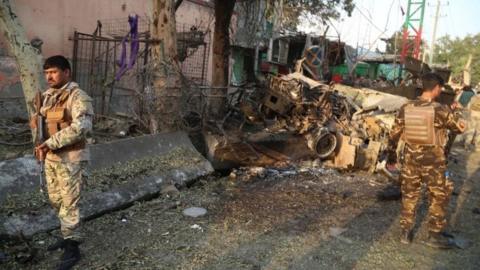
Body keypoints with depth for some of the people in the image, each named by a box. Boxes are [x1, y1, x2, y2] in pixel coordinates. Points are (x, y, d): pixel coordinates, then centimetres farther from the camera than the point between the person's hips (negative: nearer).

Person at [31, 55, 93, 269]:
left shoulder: (77, 97, -16)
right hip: (51, 157, 8)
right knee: (55, 200, 20)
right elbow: (41, 121, 22)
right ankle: (67, 235, 39)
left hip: (70, 159, -8)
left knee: (68, 204, 0)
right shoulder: (47, 96, 9)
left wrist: (50, 143, -28)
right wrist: (42, 145, 4)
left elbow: (81, 127, -29)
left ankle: (72, 247, 14)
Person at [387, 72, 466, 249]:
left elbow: (394, 135, 1)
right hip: (433, 161, -4)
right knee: (439, 198, 13)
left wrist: (391, 155, 13)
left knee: (409, 196, 16)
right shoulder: (440, 110, -16)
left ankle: (406, 232, 23)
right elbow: (461, 127, -2)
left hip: (410, 159, 4)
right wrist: (456, 114, 17)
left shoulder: (406, 109, -4)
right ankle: (435, 235, 21)